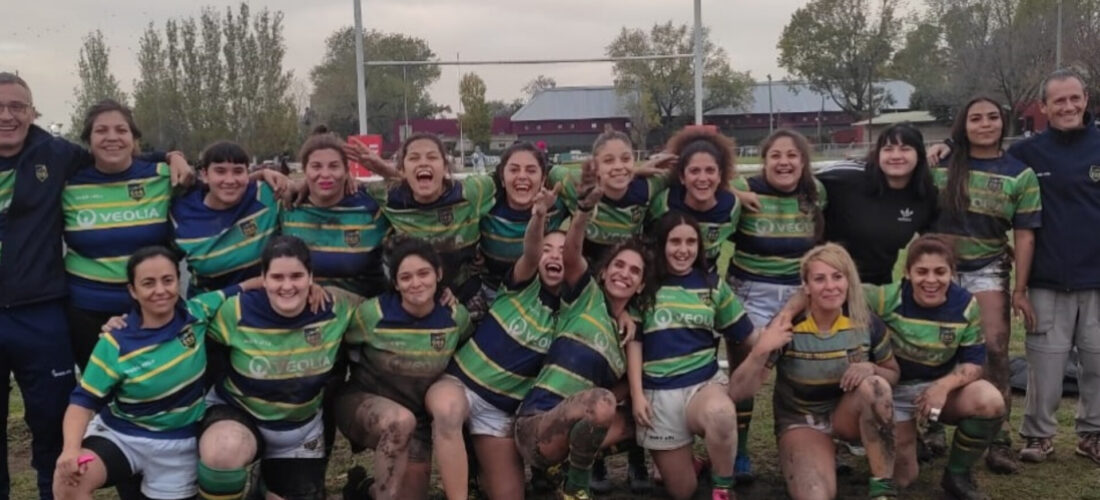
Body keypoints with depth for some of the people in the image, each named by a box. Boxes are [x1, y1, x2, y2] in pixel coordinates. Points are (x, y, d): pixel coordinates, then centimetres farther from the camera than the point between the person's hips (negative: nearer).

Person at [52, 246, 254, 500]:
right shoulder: (115, 345, -17)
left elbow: (237, 291, 3)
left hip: (178, 444, 2)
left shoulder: (196, 313, -11)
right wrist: (71, 449, -31)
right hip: (120, 436, -2)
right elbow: (83, 402, -15)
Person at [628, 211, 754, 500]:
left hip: (705, 382, 0)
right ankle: (689, 458, 36)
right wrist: (637, 394, -6)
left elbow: (744, 334, 14)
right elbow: (633, 341, 0)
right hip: (659, 391, 0)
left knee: (721, 414, -38)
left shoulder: (712, 283, 6)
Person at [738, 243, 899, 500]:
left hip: (848, 415, 4)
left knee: (874, 385, -31)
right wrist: (760, 351, -39)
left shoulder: (867, 323, -12)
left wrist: (870, 369, -19)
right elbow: (740, 390, -20)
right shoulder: (787, 327, -19)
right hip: (800, 421, -4)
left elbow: (893, 374, 5)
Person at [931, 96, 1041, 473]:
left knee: (995, 348, -9)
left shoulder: (1020, 175, -1)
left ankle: (998, 436, 0)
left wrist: (1021, 289, -7)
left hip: (988, 269, 0)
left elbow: (1024, 235, -2)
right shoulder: (942, 166, -1)